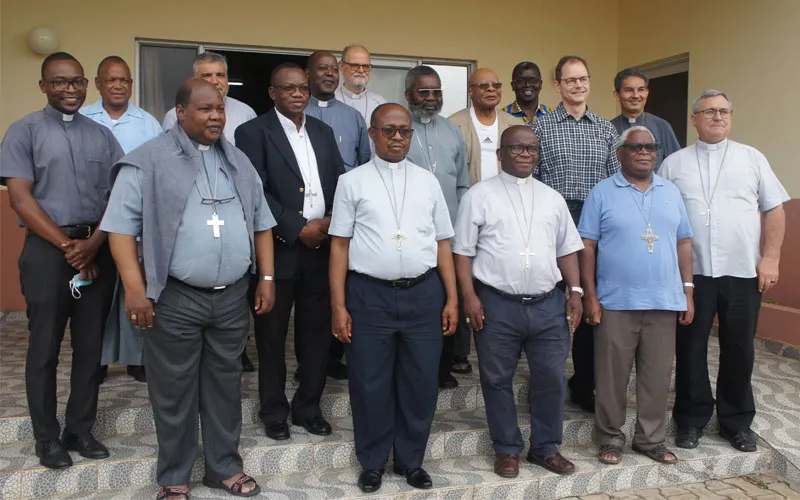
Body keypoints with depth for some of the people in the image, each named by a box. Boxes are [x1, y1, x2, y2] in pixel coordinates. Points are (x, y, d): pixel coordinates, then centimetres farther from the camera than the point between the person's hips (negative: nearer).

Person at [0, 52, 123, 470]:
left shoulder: (101, 134, 10)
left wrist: (94, 243, -9)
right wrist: (67, 245, -12)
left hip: (97, 249, 3)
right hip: (47, 250, -3)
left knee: (90, 346, 8)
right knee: (44, 349, 5)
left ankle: (80, 430, 22)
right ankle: (47, 438, 18)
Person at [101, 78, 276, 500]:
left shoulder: (238, 162, 11)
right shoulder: (148, 162, -5)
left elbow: (261, 223, 15)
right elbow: (121, 225, -8)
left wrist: (266, 278, 8)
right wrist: (135, 288, -16)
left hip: (233, 296, 4)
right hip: (175, 298, -4)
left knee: (225, 384, 15)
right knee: (174, 391, 8)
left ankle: (224, 466, 31)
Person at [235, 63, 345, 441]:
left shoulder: (323, 132, 14)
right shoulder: (253, 132, -3)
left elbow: (340, 182, 11)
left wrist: (330, 222, -7)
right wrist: (298, 229, -15)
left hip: (321, 249, 5)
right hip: (278, 249, -4)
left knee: (317, 333, 10)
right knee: (272, 335, 8)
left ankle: (308, 407, 26)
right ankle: (274, 411, 23)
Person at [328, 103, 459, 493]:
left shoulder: (428, 181, 10)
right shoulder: (352, 182, 3)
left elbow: (442, 242, 10)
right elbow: (340, 245, 1)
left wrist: (452, 300, 5)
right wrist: (339, 306, -4)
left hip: (424, 294, 2)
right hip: (369, 295, -2)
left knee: (421, 382, 9)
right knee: (370, 384, 7)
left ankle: (411, 460, 29)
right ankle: (372, 463, 28)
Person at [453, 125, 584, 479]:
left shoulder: (552, 198, 14)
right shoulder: (480, 194, 1)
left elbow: (567, 249, 16)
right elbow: (464, 250, -2)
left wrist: (575, 291, 6)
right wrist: (469, 296, -10)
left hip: (548, 304, 3)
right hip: (496, 304, -3)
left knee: (551, 378, 9)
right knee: (497, 380, 8)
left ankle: (546, 447, 27)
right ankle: (507, 449, 26)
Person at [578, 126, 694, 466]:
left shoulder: (671, 192, 11)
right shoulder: (602, 193, -2)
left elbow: (683, 243, 13)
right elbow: (587, 247, -4)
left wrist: (687, 292, 7)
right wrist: (589, 296, -9)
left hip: (665, 302, 4)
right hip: (616, 303, -3)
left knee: (657, 376, 11)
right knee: (612, 376, 6)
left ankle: (651, 439, 25)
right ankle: (611, 439, 20)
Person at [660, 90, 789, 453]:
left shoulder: (752, 158, 8)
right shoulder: (674, 164, 7)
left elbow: (774, 210, 6)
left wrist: (770, 259, -4)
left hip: (743, 271, 1)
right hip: (690, 272, 0)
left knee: (739, 349, 9)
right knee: (690, 348, 6)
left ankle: (737, 422, 25)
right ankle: (691, 420, 21)